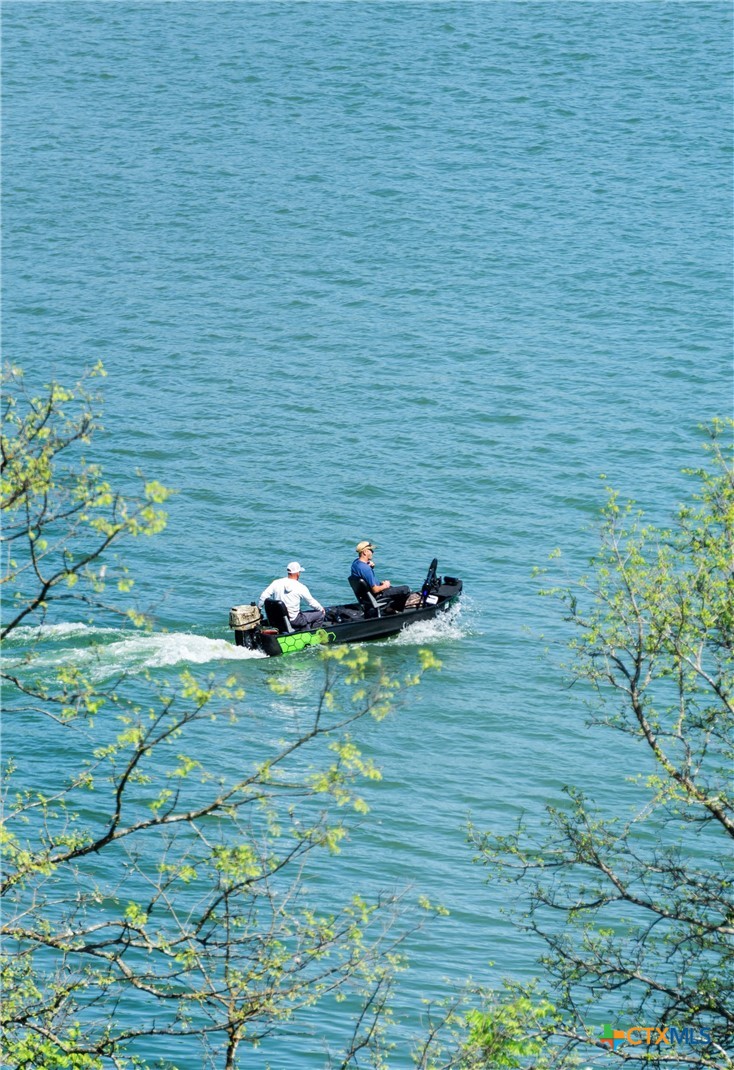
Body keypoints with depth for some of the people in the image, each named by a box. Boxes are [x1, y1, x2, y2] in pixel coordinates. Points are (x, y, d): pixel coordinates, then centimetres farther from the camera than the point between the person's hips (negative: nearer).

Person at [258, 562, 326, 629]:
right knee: (321, 613, 8)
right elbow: (312, 602, -2)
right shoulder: (300, 587, -14)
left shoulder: (276, 583, -3)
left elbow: (263, 597, -3)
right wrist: (321, 609, 16)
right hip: (294, 620, -6)